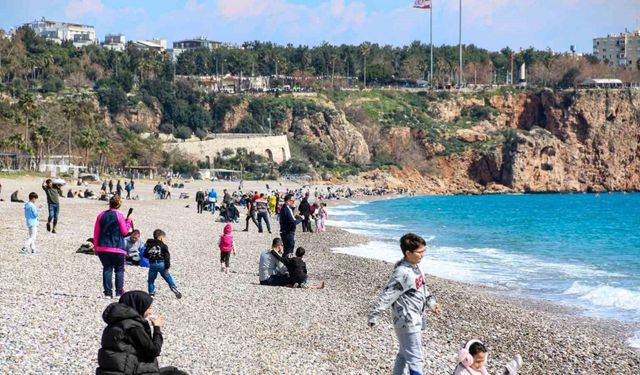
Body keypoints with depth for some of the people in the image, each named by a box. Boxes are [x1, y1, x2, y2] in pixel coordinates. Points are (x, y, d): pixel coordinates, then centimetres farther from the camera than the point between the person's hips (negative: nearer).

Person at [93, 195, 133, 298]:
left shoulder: (101, 215, 5)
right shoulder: (119, 215, -7)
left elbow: (96, 232, 8)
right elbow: (124, 232, -3)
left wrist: (96, 246, 16)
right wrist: (128, 221, 11)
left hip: (102, 248, 3)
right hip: (117, 248, -3)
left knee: (107, 269, 7)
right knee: (119, 270, 7)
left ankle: (108, 293, 2)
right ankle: (119, 292, 1)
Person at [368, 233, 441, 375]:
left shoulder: (415, 266, 6)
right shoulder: (403, 273, -24)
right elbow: (387, 295, -24)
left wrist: (431, 302, 10)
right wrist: (373, 316, -23)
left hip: (414, 320, 10)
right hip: (407, 322, -10)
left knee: (404, 354, 22)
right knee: (416, 359, -8)